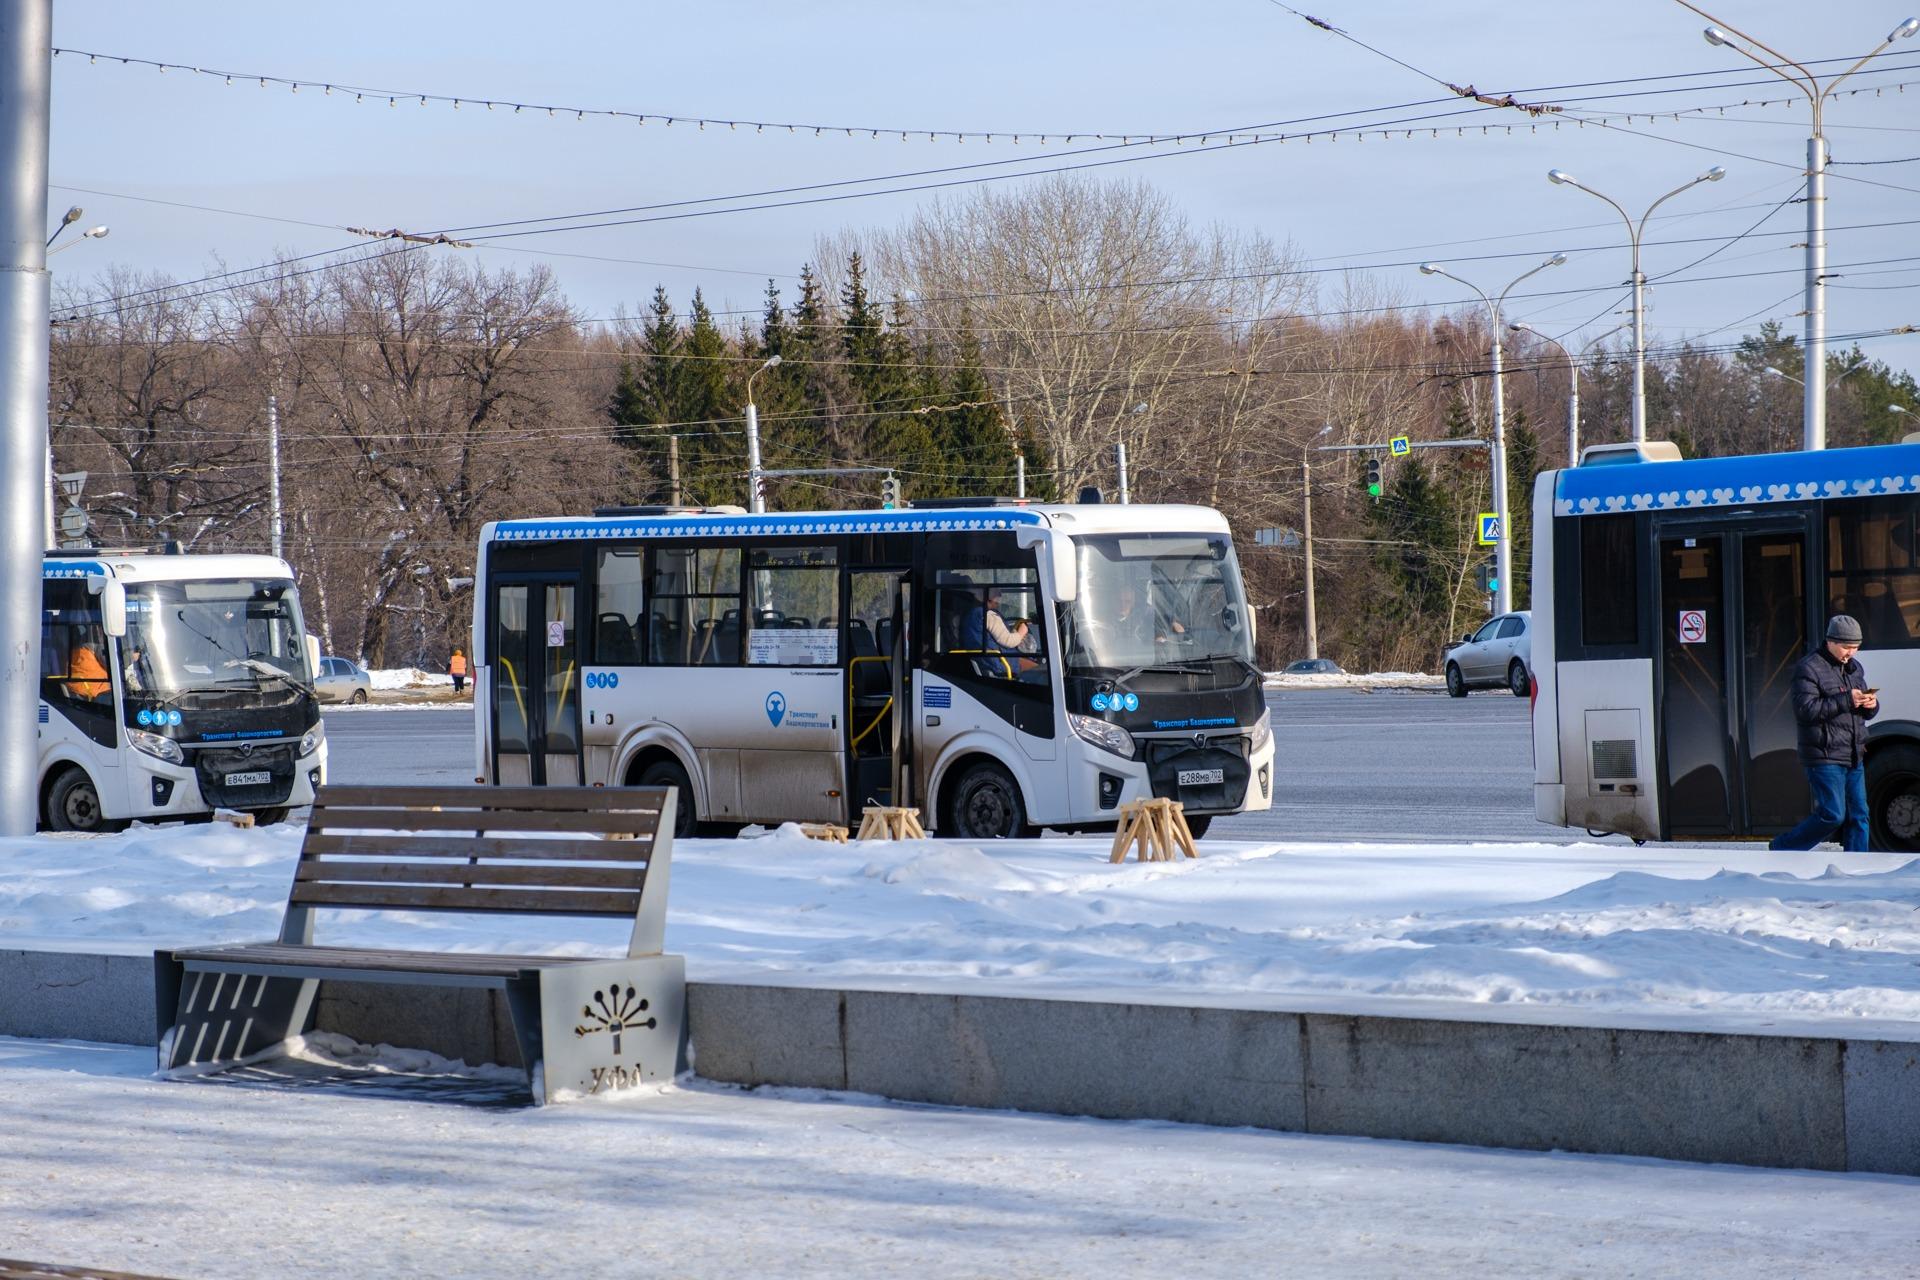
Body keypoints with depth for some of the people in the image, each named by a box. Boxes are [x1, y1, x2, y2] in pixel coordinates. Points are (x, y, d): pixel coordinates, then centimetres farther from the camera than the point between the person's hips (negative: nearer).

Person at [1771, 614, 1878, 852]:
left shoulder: (1854, 668, 16)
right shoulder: (1809, 669, -9)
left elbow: (1866, 713, 23)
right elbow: (1804, 710, -21)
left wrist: (1870, 704, -2)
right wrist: (1846, 701, -23)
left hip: (1854, 759, 8)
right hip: (1824, 758, -8)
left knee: (1858, 816, 5)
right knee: (1832, 815, -10)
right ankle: (1782, 848, 7)